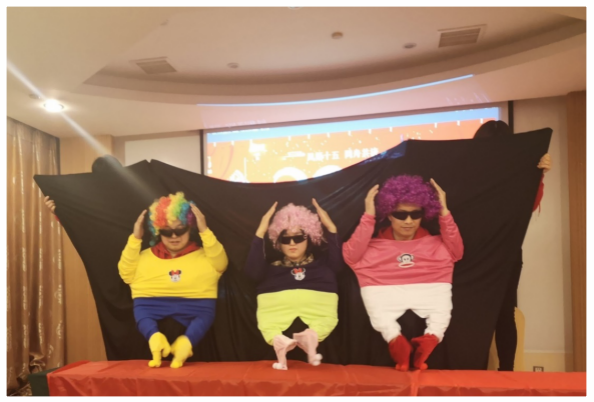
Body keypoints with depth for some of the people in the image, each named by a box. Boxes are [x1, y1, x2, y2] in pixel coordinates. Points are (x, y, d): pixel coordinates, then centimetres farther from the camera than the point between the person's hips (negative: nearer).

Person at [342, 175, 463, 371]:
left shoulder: (433, 243, 24)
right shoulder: (376, 244, 16)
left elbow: (457, 252, 7)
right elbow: (350, 256, -1)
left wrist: (444, 213, 5)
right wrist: (369, 216, -2)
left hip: (428, 290, 2)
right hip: (385, 292, -1)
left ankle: (432, 338, -44)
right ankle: (394, 339, -47)